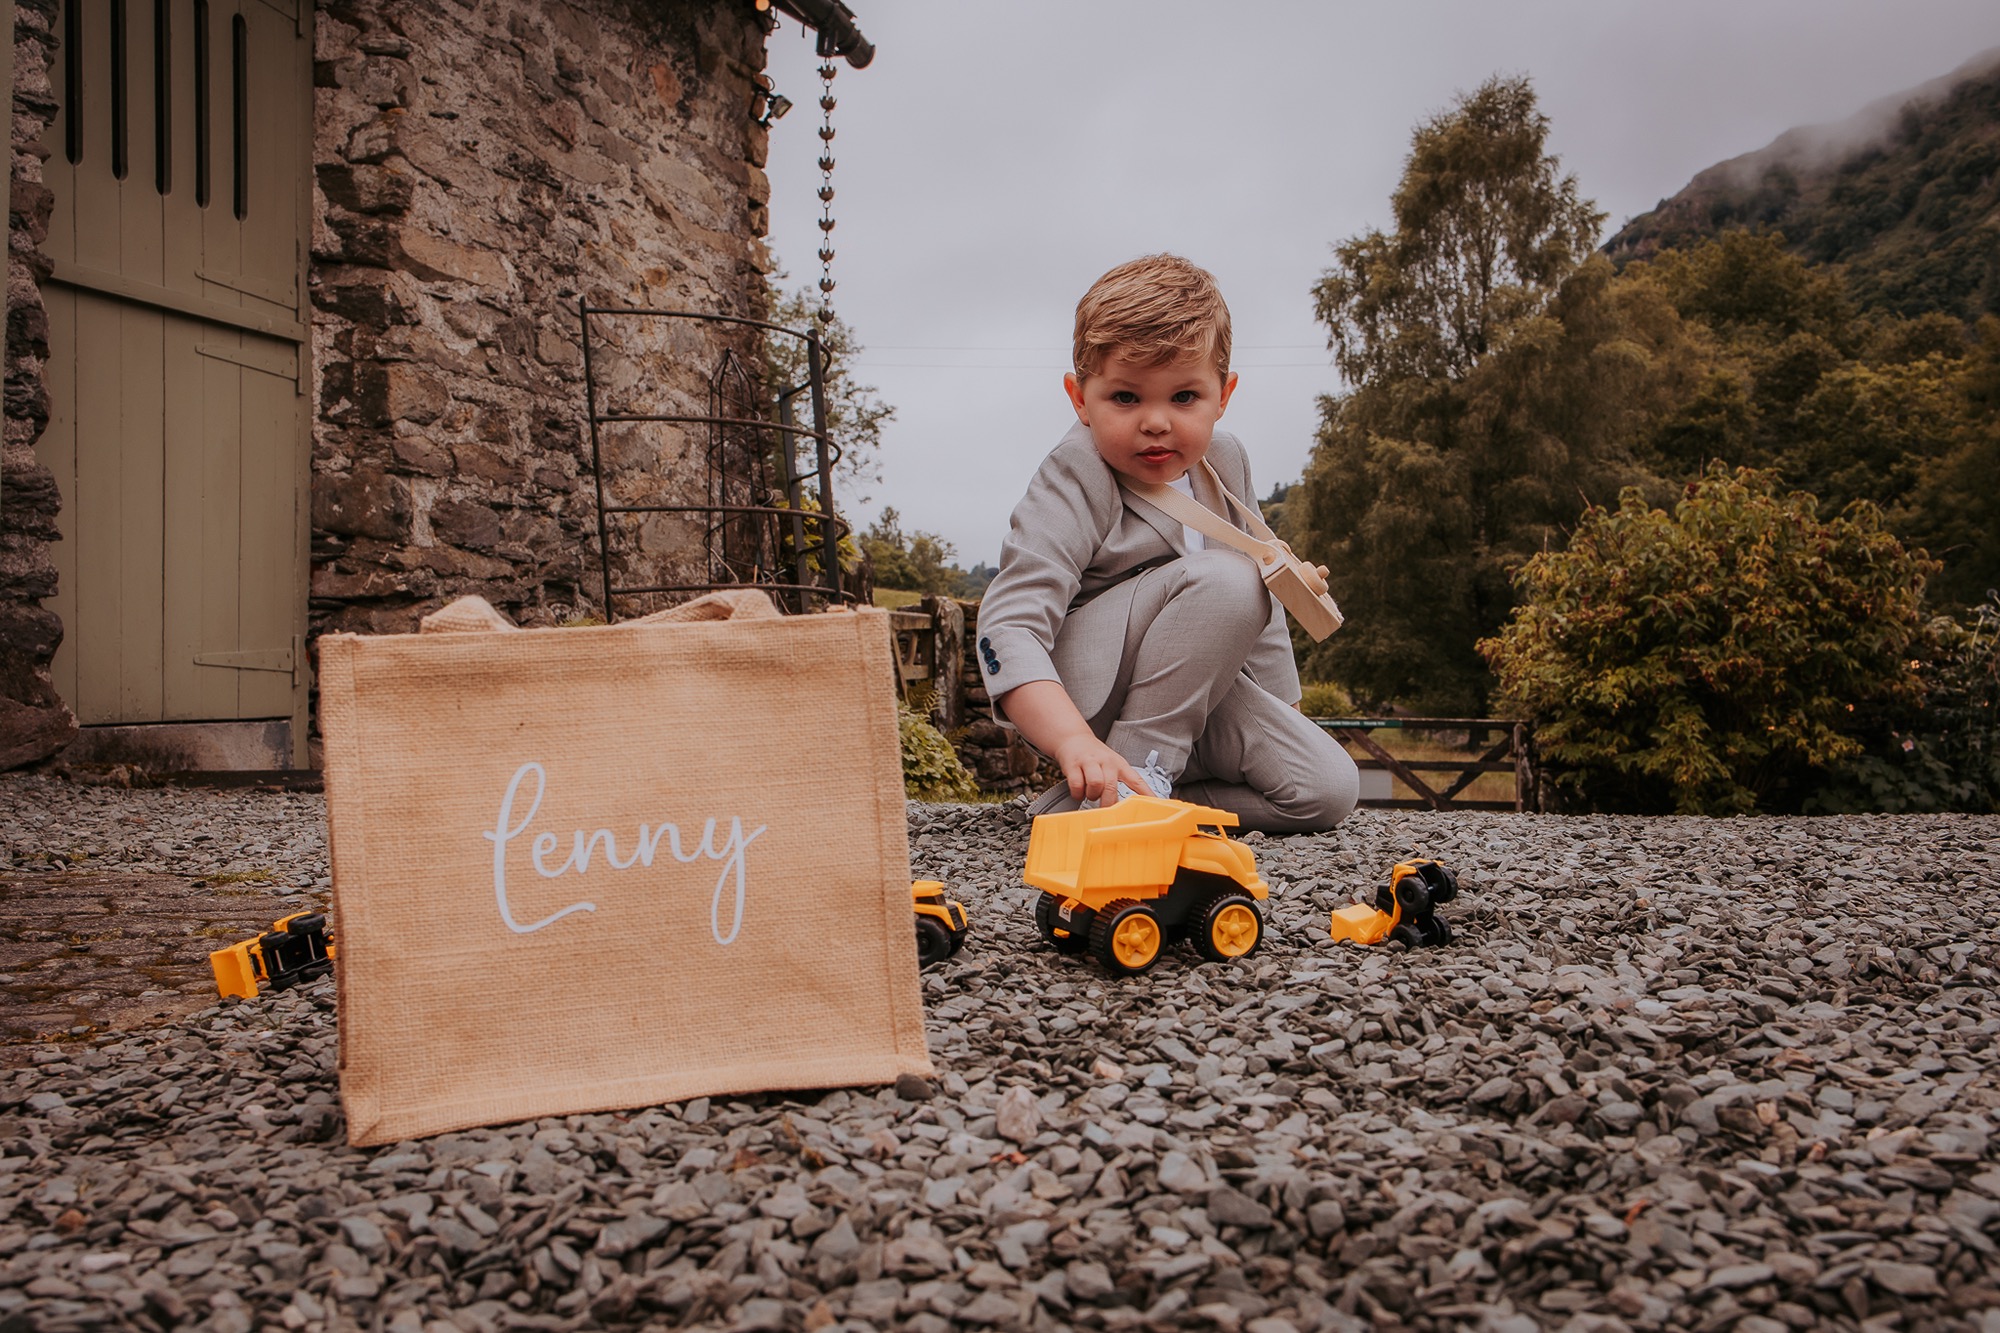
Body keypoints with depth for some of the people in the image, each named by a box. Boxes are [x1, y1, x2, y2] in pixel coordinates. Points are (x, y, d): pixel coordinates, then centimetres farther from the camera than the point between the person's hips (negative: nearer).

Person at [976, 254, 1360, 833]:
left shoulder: (1224, 459, 0)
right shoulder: (1075, 482, -21)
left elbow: (1261, 594, 16)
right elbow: (1008, 628, -33)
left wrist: (1285, 709, 17)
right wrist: (1075, 742, -49)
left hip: (1190, 691, 7)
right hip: (1069, 697, -7)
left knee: (1328, 790, -9)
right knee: (1222, 579, -29)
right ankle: (1136, 768, -21)